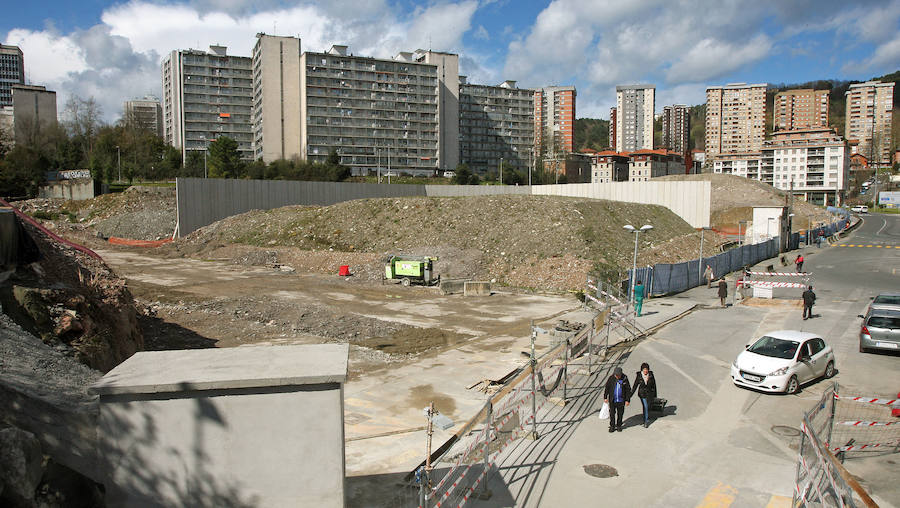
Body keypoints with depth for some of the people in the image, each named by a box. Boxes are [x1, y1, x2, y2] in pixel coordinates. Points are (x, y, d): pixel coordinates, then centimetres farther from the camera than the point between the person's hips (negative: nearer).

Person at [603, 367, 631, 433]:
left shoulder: (624, 378, -8)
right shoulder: (611, 378, -8)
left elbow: (628, 390, 0)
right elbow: (607, 388, 2)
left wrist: (628, 400, 0)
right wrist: (605, 397, 3)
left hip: (621, 400, 0)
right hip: (612, 400, 0)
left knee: (620, 414, 12)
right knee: (612, 414, 4)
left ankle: (619, 426, 29)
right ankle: (612, 426, 18)